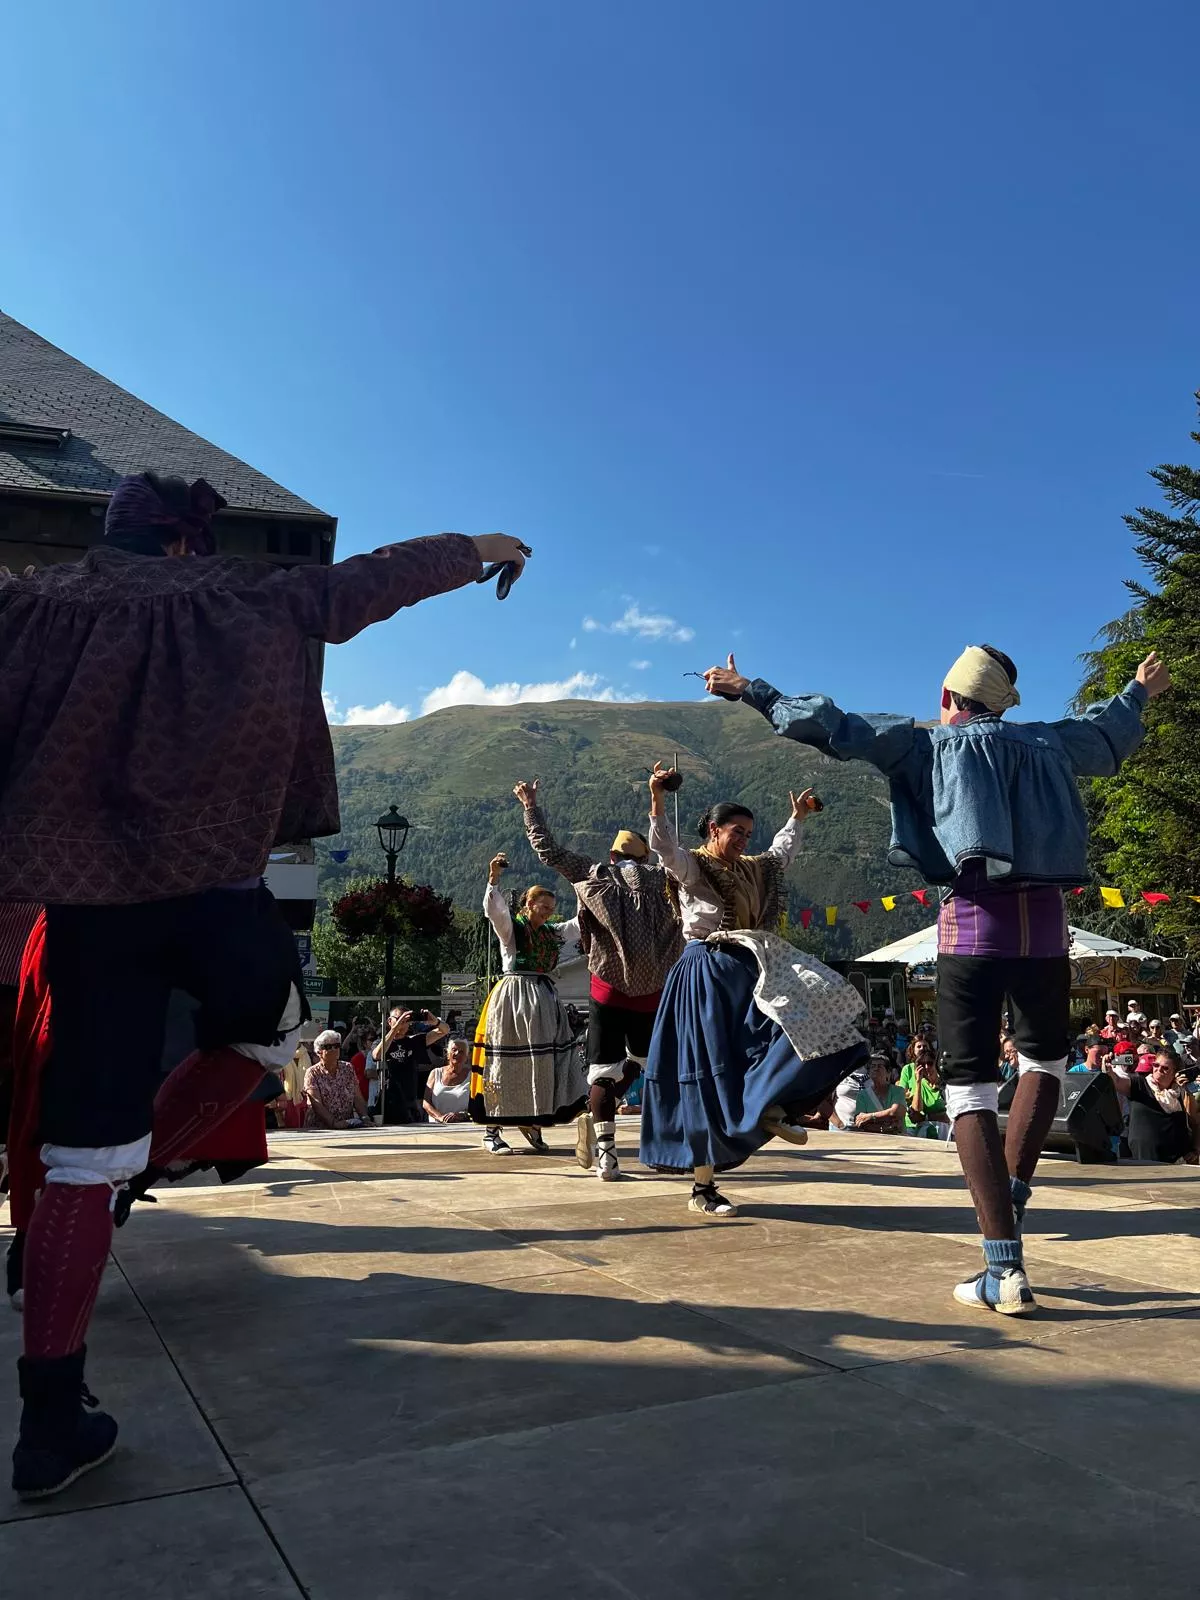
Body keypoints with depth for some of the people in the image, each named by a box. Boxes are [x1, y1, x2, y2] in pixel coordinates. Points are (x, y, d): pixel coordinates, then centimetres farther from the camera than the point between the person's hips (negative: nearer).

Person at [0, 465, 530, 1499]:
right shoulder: (242, 601, 3)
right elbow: (370, 581, 15)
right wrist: (475, 551, 29)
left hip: (85, 895, 2)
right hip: (215, 889, -2)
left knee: (84, 1150, 7)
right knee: (269, 1029, 29)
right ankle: (136, 1174, 14)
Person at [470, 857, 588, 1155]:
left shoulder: (553, 932, 15)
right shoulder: (510, 927, -2)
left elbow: (580, 923, 23)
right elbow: (493, 909, -19)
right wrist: (494, 878, -32)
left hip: (544, 999, 7)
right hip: (513, 997, -6)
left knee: (545, 1061, 5)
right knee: (507, 1062, -5)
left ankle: (531, 1122, 20)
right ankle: (491, 1131, 2)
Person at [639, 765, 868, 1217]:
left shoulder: (751, 871, 17)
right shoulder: (692, 868, -4)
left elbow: (781, 854, 37)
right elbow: (664, 847, -25)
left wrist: (796, 817, 46)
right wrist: (657, 800, -36)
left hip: (748, 972, 8)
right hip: (708, 978, -7)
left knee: (808, 1013, -12)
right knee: (710, 1083, -5)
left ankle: (772, 1109, -6)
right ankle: (702, 1188, 3)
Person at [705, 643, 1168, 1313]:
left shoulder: (927, 746, 9)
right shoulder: (1047, 743, 19)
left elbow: (833, 727, 3)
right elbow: (1109, 732, 39)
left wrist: (752, 692, 13)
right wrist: (1139, 693, 60)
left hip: (974, 919, -3)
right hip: (1046, 916, 3)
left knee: (971, 1086, 0)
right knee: (1045, 1060, 27)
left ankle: (1007, 1271, -4)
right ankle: (1013, 1197, 17)